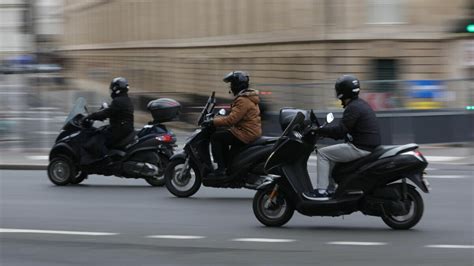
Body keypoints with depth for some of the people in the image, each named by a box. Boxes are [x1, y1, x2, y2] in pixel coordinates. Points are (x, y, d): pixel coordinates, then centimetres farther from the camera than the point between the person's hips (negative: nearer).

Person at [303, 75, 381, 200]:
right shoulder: (361, 104, 17)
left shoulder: (353, 108, -15)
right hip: (369, 146, 10)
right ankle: (330, 188, 19)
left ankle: (322, 190, -10)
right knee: (331, 153, 23)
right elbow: (345, 129, 23)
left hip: (361, 148, -10)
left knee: (323, 153, -5)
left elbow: (340, 130, -21)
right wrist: (325, 130, 17)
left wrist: (319, 130, -12)